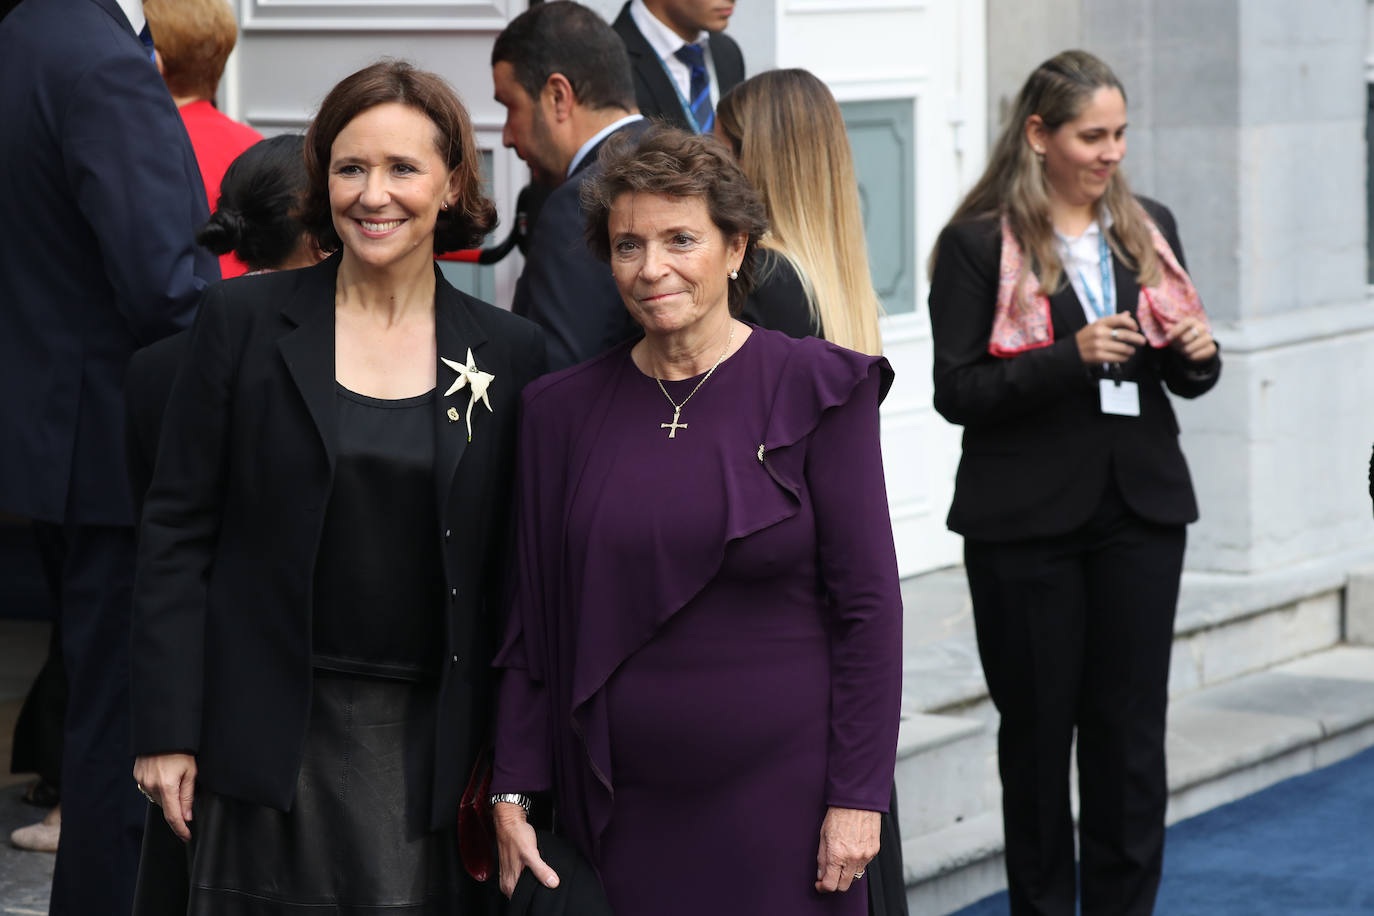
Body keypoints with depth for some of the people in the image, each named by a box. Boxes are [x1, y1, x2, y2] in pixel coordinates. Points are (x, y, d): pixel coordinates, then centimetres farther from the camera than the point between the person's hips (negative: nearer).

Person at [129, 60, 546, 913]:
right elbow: (176, 530, 1)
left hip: (430, 741, 1)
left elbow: (514, 575, 7)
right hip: (272, 734, -1)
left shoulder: (509, 353, 4)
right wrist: (167, 729, -4)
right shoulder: (244, 320, 1)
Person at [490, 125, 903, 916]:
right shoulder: (565, 409, 6)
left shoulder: (818, 390, -3)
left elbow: (869, 604, -5)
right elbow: (534, 621, 9)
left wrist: (858, 796, -10)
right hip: (623, 807, 2)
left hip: (780, 792, -2)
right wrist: (514, 790, 2)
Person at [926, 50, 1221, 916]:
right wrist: (1071, 357, -22)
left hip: (1141, 508, 4)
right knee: (1037, 727, 6)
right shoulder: (979, 244, -6)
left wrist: (1197, 355, -6)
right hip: (1028, 516, -4)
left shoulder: (1149, 229, 10)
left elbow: (1182, 377, 17)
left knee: (1132, 727, 5)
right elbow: (957, 391, -11)